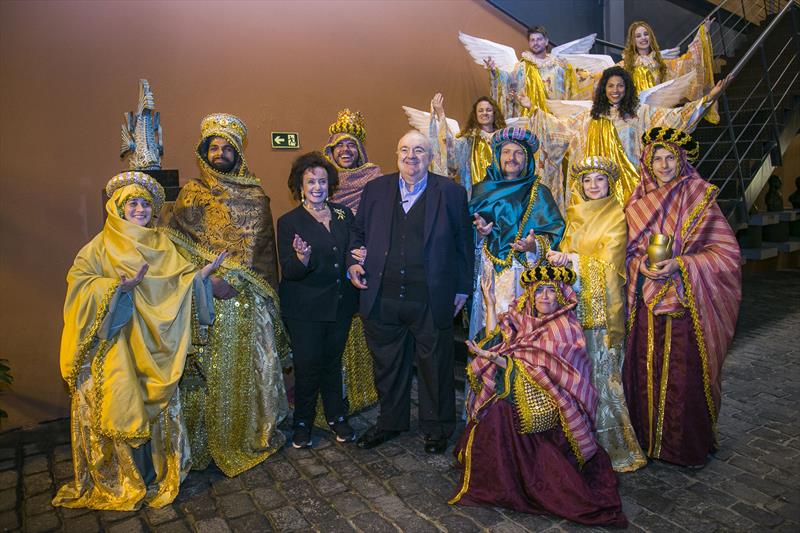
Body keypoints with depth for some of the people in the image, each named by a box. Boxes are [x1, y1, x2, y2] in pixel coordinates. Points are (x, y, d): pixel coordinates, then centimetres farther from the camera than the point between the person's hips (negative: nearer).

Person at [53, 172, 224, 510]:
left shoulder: (161, 244, 11)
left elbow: (181, 278, 6)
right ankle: (119, 481, 17)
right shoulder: (100, 246, 1)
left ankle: (159, 473, 24)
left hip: (155, 346, 3)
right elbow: (79, 282, -12)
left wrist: (202, 273, -11)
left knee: (159, 405, 6)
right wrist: (119, 285, -25)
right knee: (121, 404, -2)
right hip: (115, 344, -3)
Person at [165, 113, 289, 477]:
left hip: (250, 298, 2)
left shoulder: (255, 196, 9)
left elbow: (264, 248, 8)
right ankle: (213, 442, 19)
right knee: (214, 369, 4)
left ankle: (254, 433, 25)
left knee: (252, 365, 8)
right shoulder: (192, 195, 4)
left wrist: (238, 279, -1)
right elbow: (178, 246, -2)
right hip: (209, 298, -2)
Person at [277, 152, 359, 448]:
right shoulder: (289, 222, -6)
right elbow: (289, 272, -11)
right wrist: (302, 257, -33)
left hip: (340, 304, 3)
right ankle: (303, 422, 25)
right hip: (305, 309, -3)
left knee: (333, 361, 15)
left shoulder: (343, 215, 5)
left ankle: (336, 416, 31)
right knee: (308, 365, 4)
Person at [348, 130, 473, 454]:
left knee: (435, 366, 13)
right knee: (387, 365, 18)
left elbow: (463, 242, 2)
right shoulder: (376, 189, 7)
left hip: (431, 301, -2)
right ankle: (390, 421, 41)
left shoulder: (450, 192, 0)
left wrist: (462, 288, 1)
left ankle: (437, 428, 35)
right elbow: (359, 233, 15)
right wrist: (353, 262, -3)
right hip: (382, 299, 3)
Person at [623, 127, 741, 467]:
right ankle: (646, 437, 23)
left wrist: (681, 265, -16)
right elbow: (628, 250, 14)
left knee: (683, 372, 0)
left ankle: (686, 446, 18)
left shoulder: (700, 200, -1)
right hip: (646, 304, 3)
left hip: (686, 304, -3)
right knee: (646, 370, 6)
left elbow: (726, 252, -4)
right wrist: (642, 265, -7)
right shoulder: (638, 203, 9)